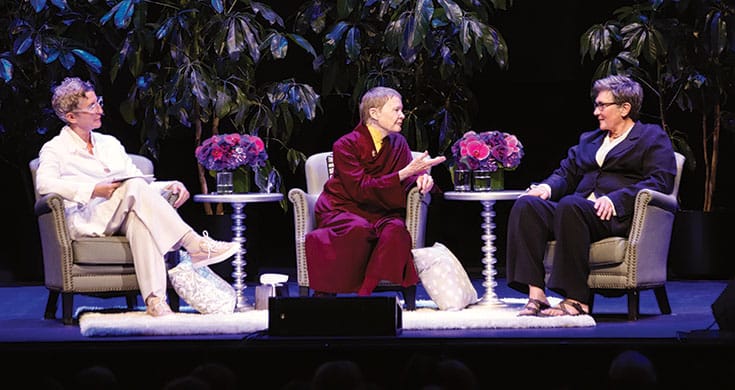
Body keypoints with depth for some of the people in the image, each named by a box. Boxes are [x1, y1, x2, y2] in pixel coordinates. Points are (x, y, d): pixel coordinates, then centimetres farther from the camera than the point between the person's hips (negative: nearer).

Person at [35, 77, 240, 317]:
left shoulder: (110, 144, 26)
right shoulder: (55, 149, 9)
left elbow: (144, 187, 23)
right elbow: (45, 184, -13)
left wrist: (170, 186, 2)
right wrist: (93, 190, -21)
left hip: (121, 220, 4)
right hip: (86, 221, -4)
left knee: (138, 216, -35)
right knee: (134, 187, -30)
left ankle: (155, 298, -53)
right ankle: (195, 245, -38)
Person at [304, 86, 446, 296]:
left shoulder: (398, 143, 7)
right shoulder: (346, 145, -11)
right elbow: (361, 189, -21)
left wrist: (421, 177, -20)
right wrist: (405, 173, -26)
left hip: (378, 214, 4)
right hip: (340, 211, -4)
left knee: (395, 229, -30)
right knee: (358, 228, -38)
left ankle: (364, 293, -31)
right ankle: (325, 295, -27)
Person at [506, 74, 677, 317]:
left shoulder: (653, 137, 11)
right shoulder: (588, 140, 32)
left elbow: (660, 182, -4)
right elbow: (566, 174, 26)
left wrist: (615, 199, -18)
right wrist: (547, 187, 0)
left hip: (619, 215, -7)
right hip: (579, 211, 7)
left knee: (570, 205, -37)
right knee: (526, 205, -21)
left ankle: (577, 299, -37)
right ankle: (536, 294, -30)